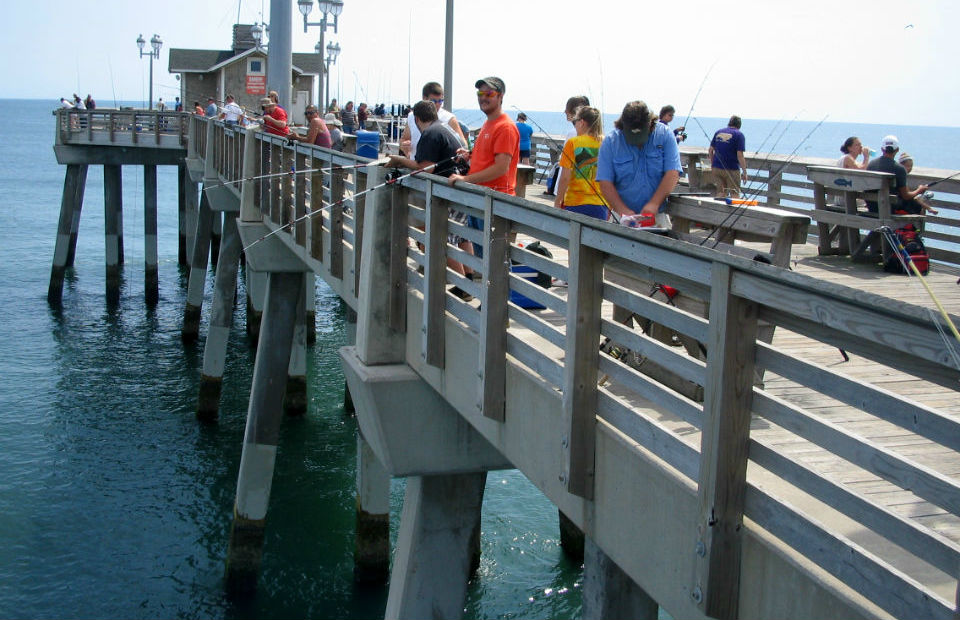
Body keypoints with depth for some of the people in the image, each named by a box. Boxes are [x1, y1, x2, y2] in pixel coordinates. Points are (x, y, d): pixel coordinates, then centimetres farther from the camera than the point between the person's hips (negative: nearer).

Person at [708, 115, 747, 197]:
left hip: (716, 168, 5)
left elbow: (710, 150, 12)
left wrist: (712, 164, 24)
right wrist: (744, 172, -12)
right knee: (734, 194, 3)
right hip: (732, 169, -5)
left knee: (720, 192, 13)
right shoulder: (739, 135, -8)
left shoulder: (718, 132, 8)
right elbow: (740, 155, -15)